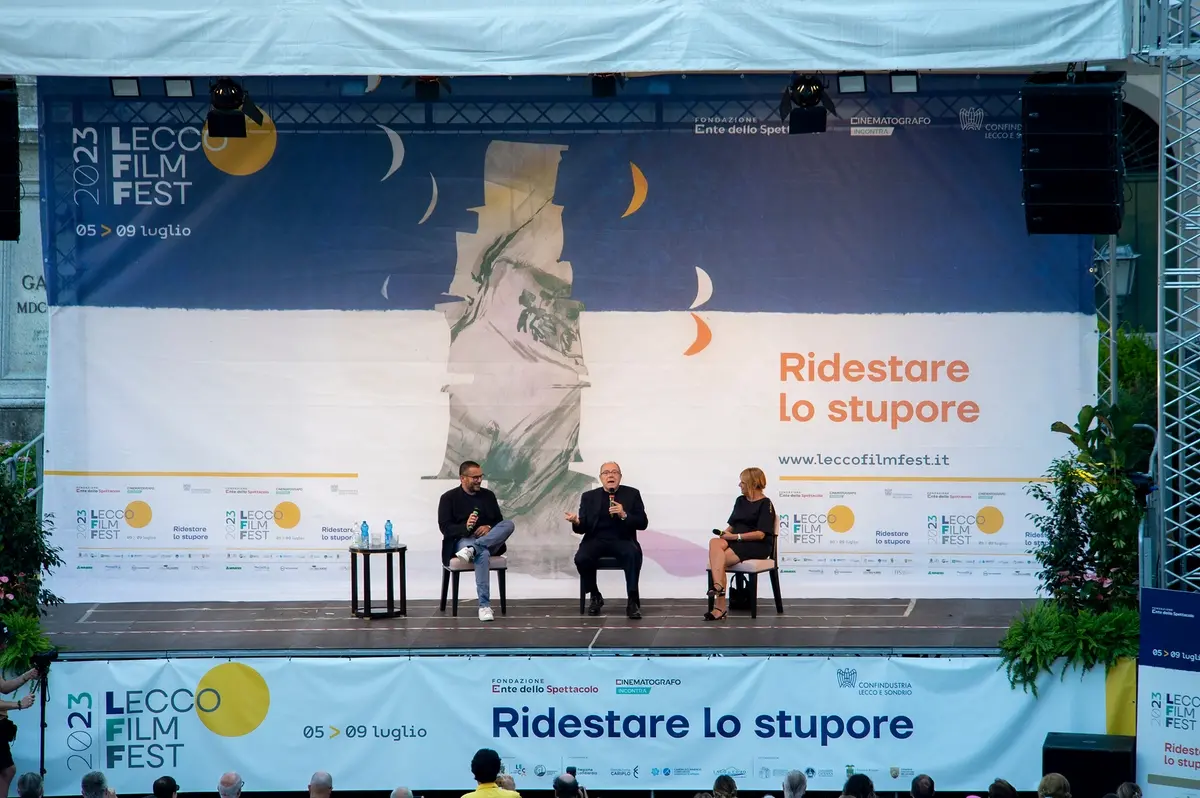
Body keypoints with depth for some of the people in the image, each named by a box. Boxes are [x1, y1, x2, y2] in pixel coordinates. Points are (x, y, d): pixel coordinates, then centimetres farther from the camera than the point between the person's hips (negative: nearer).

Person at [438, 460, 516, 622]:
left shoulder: (488, 495, 15)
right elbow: (445, 527, -5)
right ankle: (484, 606, -42)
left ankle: (472, 550, -38)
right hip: (461, 541, -4)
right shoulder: (449, 498, 3)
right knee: (482, 554, -40)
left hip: (489, 541, 4)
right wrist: (465, 527, -25)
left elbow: (500, 522, 13)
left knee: (509, 524, -26)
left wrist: (489, 528, -11)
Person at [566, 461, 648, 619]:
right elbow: (583, 528, 6)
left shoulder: (632, 494, 7)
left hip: (622, 540, -1)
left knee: (633, 554, -36)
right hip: (596, 539, 1)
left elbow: (643, 523, 0)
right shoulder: (589, 497, 11)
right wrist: (576, 522, -18)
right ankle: (595, 597, -6)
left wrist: (624, 515, -17)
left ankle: (632, 601, -28)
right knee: (581, 558, -30)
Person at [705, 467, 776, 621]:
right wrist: (725, 532, -4)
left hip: (758, 546, -6)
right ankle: (718, 586, -45)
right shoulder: (740, 501, 19)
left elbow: (760, 534, -13)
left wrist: (735, 536, -18)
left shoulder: (765, 504, -5)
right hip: (735, 541, 6)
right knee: (715, 543, -30)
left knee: (718, 560, -29)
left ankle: (720, 608, -34)